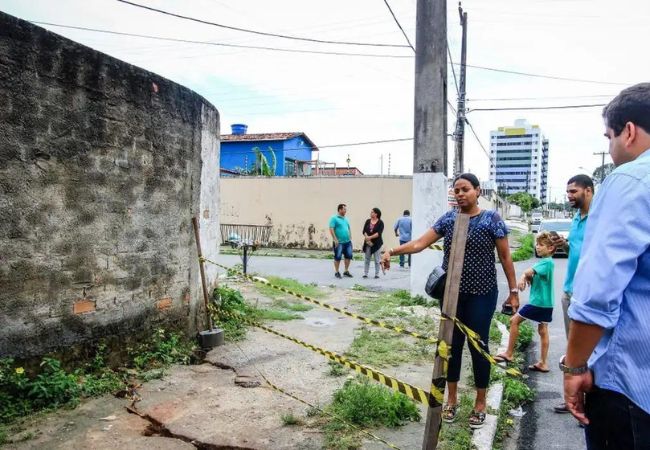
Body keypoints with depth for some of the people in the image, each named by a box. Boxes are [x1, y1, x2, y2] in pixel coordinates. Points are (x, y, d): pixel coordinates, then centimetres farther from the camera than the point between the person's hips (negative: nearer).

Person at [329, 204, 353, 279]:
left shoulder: (345, 219, 16)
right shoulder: (334, 218, -7)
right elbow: (331, 229, -14)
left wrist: (350, 238, 17)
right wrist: (335, 239, -17)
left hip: (347, 241, 7)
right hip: (339, 242, -7)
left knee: (348, 256, 7)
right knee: (338, 257, -1)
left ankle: (346, 271, 20)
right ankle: (337, 272, 12)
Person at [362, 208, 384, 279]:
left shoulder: (380, 222, -4)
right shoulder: (368, 221, 8)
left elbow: (379, 233, -14)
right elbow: (364, 231, 2)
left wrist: (370, 237, -19)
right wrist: (367, 238, -14)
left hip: (376, 243, -3)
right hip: (368, 243, 3)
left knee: (377, 259, 1)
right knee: (367, 259, 5)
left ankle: (377, 274, 8)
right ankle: (365, 273, 8)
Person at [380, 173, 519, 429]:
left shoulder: (491, 219, -6)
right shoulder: (448, 219, 2)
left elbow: (505, 256, -2)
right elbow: (420, 243, -2)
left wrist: (514, 290, -2)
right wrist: (392, 251, -15)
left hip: (481, 294, -3)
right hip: (451, 293, 3)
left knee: (478, 345, 5)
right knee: (452, 343, 11)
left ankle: (480, 403, 24)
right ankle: (452, 398, 28)